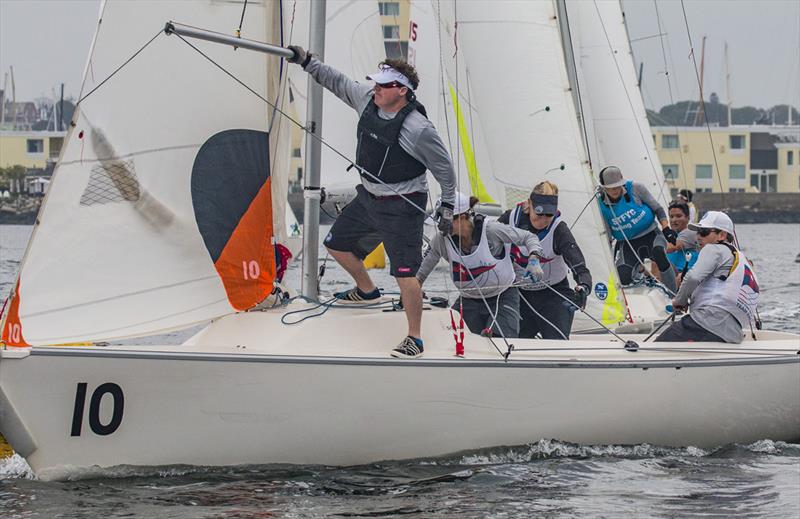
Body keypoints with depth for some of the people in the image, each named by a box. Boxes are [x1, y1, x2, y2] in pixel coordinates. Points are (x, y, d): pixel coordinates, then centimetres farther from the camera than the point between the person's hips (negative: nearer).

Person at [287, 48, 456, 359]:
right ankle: (366, 290, 46)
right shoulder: (368, 101, -4)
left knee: (405, 274, -11)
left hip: (401, 208, -8)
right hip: (368, 199, 8)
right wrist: (306, 61, 5)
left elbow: (443, 167, -11)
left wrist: (448, 206, -6)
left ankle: (414, 339, 0)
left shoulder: (418, 129, -22)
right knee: (336, 244, 21)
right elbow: (336, 81, 11)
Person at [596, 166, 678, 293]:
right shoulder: (601, 206, -5)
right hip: (628, 243, 2)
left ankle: (673, 296, -28)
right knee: (622, 278, -22)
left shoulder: (634, 188, -10)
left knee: (659, 254, -37)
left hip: (650, 235, -2)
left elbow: (657, 208, 0)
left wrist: (666, 228, -12)